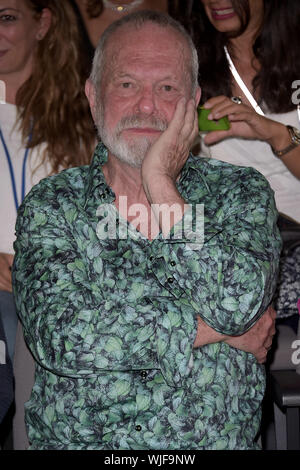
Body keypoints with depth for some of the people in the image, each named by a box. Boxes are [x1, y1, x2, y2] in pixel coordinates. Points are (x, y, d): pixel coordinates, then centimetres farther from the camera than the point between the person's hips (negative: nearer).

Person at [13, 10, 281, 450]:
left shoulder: (241, 192, 4)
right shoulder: (50, 205, 2)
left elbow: (241, 303, -13)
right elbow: (60, 336, -12)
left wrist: (160, 182, -10)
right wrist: (221, 328, -10)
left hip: (212, 442, 1)